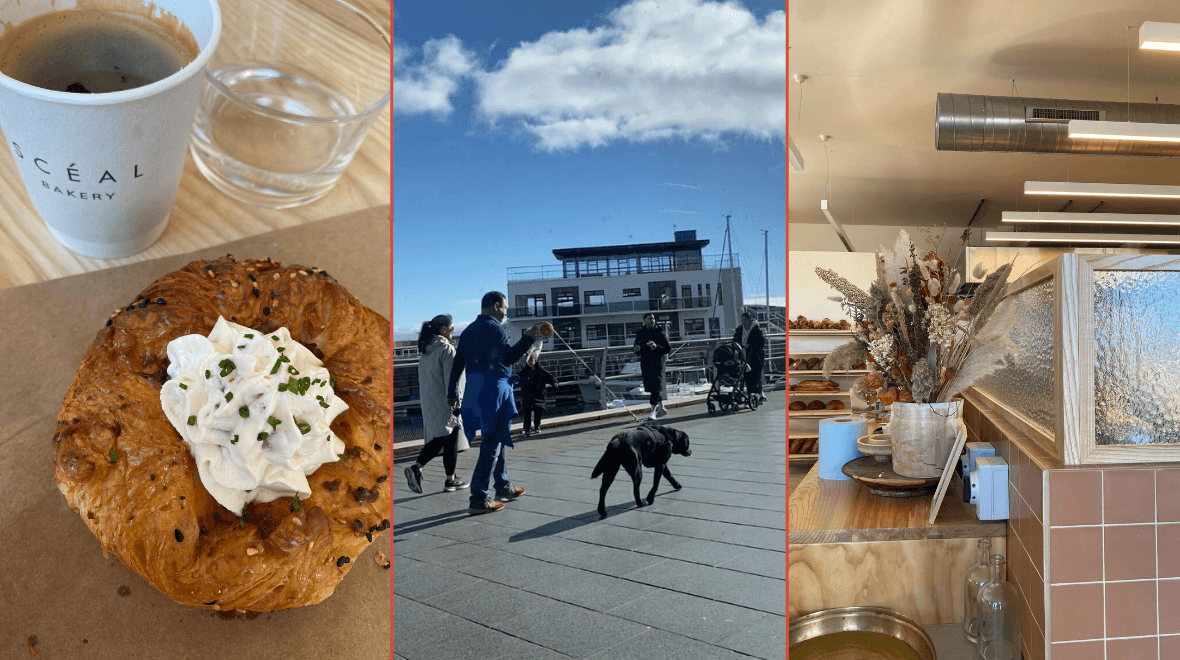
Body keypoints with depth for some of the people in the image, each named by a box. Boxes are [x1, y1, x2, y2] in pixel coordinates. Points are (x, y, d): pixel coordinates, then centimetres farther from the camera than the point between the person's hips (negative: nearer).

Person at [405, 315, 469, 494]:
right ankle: (451, 480, 11)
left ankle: (416, 467, -4)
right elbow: (452, 378, -18)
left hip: (428, 401, 8)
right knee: (450, 439, 4)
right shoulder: (446, 348, -15)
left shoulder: (425, 348, 12)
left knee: (439, 438, 13)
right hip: (444, 401, -8)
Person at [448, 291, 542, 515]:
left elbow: (457, 363, 14)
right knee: (492, 442, -5)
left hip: (474, 389, 9)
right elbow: (509, 357, -11)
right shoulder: (494, 328, -11)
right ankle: (478, 499, -6)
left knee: (495, 439, 20)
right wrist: (529, 338, -6)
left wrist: (452, 392, 17)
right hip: (493, 389, -9)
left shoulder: (469, 330, 14)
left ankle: (503, 487, 30)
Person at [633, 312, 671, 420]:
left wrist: (656, 347, -18)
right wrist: (637, 349, -6)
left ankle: (653, 411, -8)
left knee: (655, 387, -11)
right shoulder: (640, 333, 8)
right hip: (645, 363, 4)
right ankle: (662, 408, 23)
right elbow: (637, 350, 19)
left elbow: (668, 348, -2)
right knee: (650, 386, 7)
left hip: (657, 362, -4)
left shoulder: (659, 332, -2)